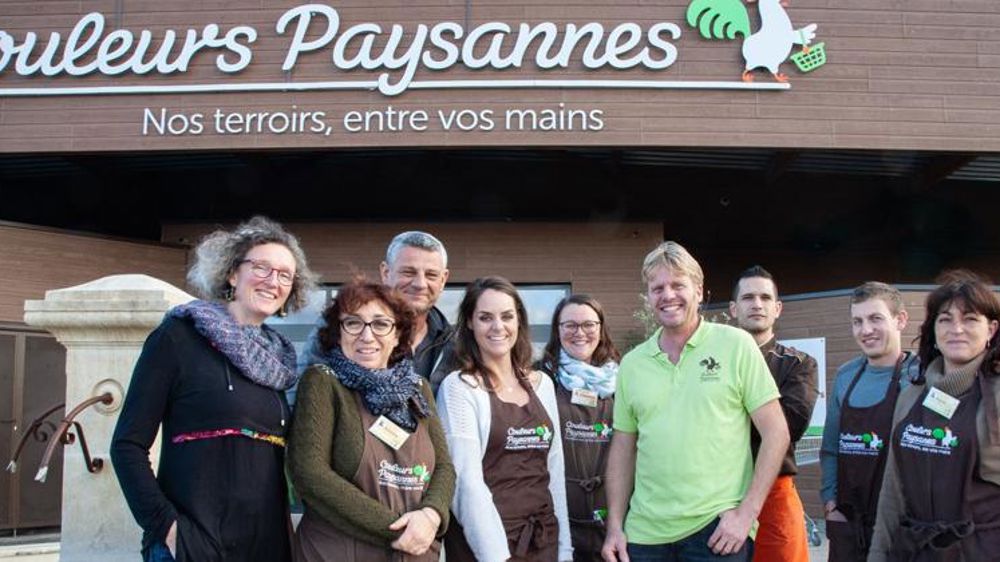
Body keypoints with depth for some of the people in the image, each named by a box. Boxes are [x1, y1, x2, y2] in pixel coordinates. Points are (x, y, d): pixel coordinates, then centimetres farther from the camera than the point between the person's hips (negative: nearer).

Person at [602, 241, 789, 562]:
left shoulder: (736, 345, -3)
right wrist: (615, 526, 5)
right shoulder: (631, 364, 7)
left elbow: (776, 433, -5)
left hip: (718, 528, -3)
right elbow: (623, 450, 11)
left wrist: (746, 513, -10)